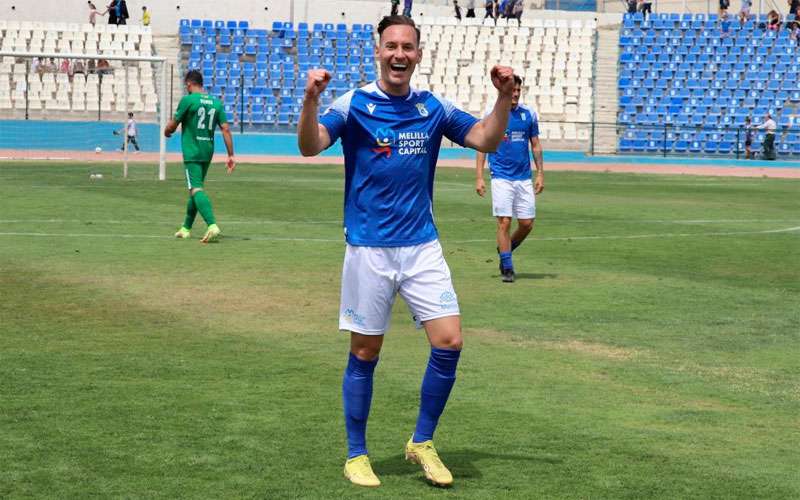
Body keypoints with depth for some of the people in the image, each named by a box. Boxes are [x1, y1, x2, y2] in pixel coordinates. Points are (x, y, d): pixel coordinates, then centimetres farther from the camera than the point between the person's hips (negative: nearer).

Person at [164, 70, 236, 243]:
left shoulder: (187, 100, -8)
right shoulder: (216, 103, 8)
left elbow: (172, 126, -3)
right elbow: (226, 129, 3)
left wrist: (167, 131, 21)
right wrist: (231, 155, 4)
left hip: (192, 152, -7)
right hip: (208, 152, 7)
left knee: (196, 189, -14)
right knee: (196, 188, 19)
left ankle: (212, 225, -33)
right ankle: (186, 228, 29)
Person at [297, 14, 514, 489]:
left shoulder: (434, 108, 6)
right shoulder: (353, 105, -6)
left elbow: (487, 140, 10)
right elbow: (310, 146, -20)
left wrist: (504, 97, -6)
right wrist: (311, 99, -37)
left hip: (423, 246, 3)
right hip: (368, 249, -3)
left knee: (449, 343, -6)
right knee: (365, 353, 3)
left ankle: (422, 442, 13)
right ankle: (357, 455, 18)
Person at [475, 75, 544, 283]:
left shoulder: (529, 114, 8)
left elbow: (536, 145, 14)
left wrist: (540, 174, 8)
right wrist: (479, 177, -6)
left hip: (524, 178, 3)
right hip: (501, 177, -3)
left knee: (527, 224, 2)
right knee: (504, 222, -7)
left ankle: (505, 249, 28)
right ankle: (507, 268, 1)